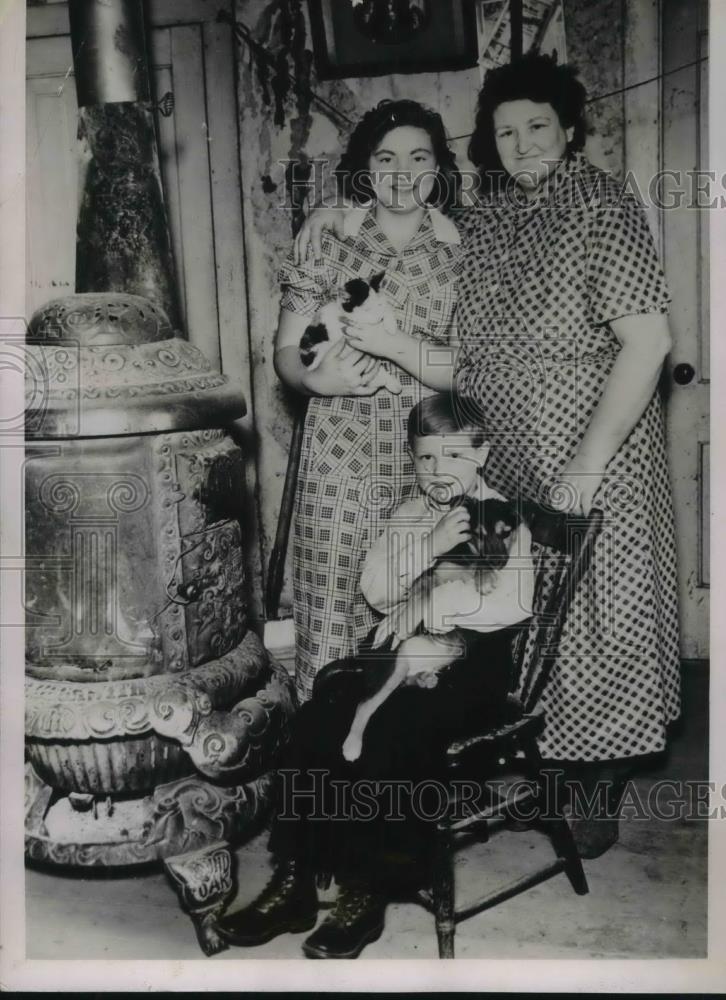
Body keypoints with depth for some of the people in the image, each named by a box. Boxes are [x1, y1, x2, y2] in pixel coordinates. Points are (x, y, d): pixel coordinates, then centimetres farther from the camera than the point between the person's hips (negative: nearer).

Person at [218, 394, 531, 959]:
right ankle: (294, 881, -12)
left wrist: (444, 635, -18)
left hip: (473, 661, -5)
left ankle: (366, 893, -17)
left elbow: (514, 604, -11)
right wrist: (431, 547, -13)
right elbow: (375, 589, 1)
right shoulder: (408, 517, 16)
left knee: (393, 727, -31)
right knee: (322, 715, -19)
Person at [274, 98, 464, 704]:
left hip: (430, 457, 0)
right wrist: (317, 378, -13)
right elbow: (287, 352, 8)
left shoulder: (461, 252, 5)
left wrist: (395, 344, -15)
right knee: (334, 602, -1)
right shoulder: (330, 244, 5)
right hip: (341, 456, 0)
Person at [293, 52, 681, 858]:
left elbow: (648, 342, -17)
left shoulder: (603, 211, -10)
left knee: (585, 610, 3)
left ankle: (599, 789, 21)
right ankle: (549, 762, 32)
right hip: (500, 458, 6)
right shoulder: (486, 215, 9)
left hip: (585, 462, -6)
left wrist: (588, 463, -22)